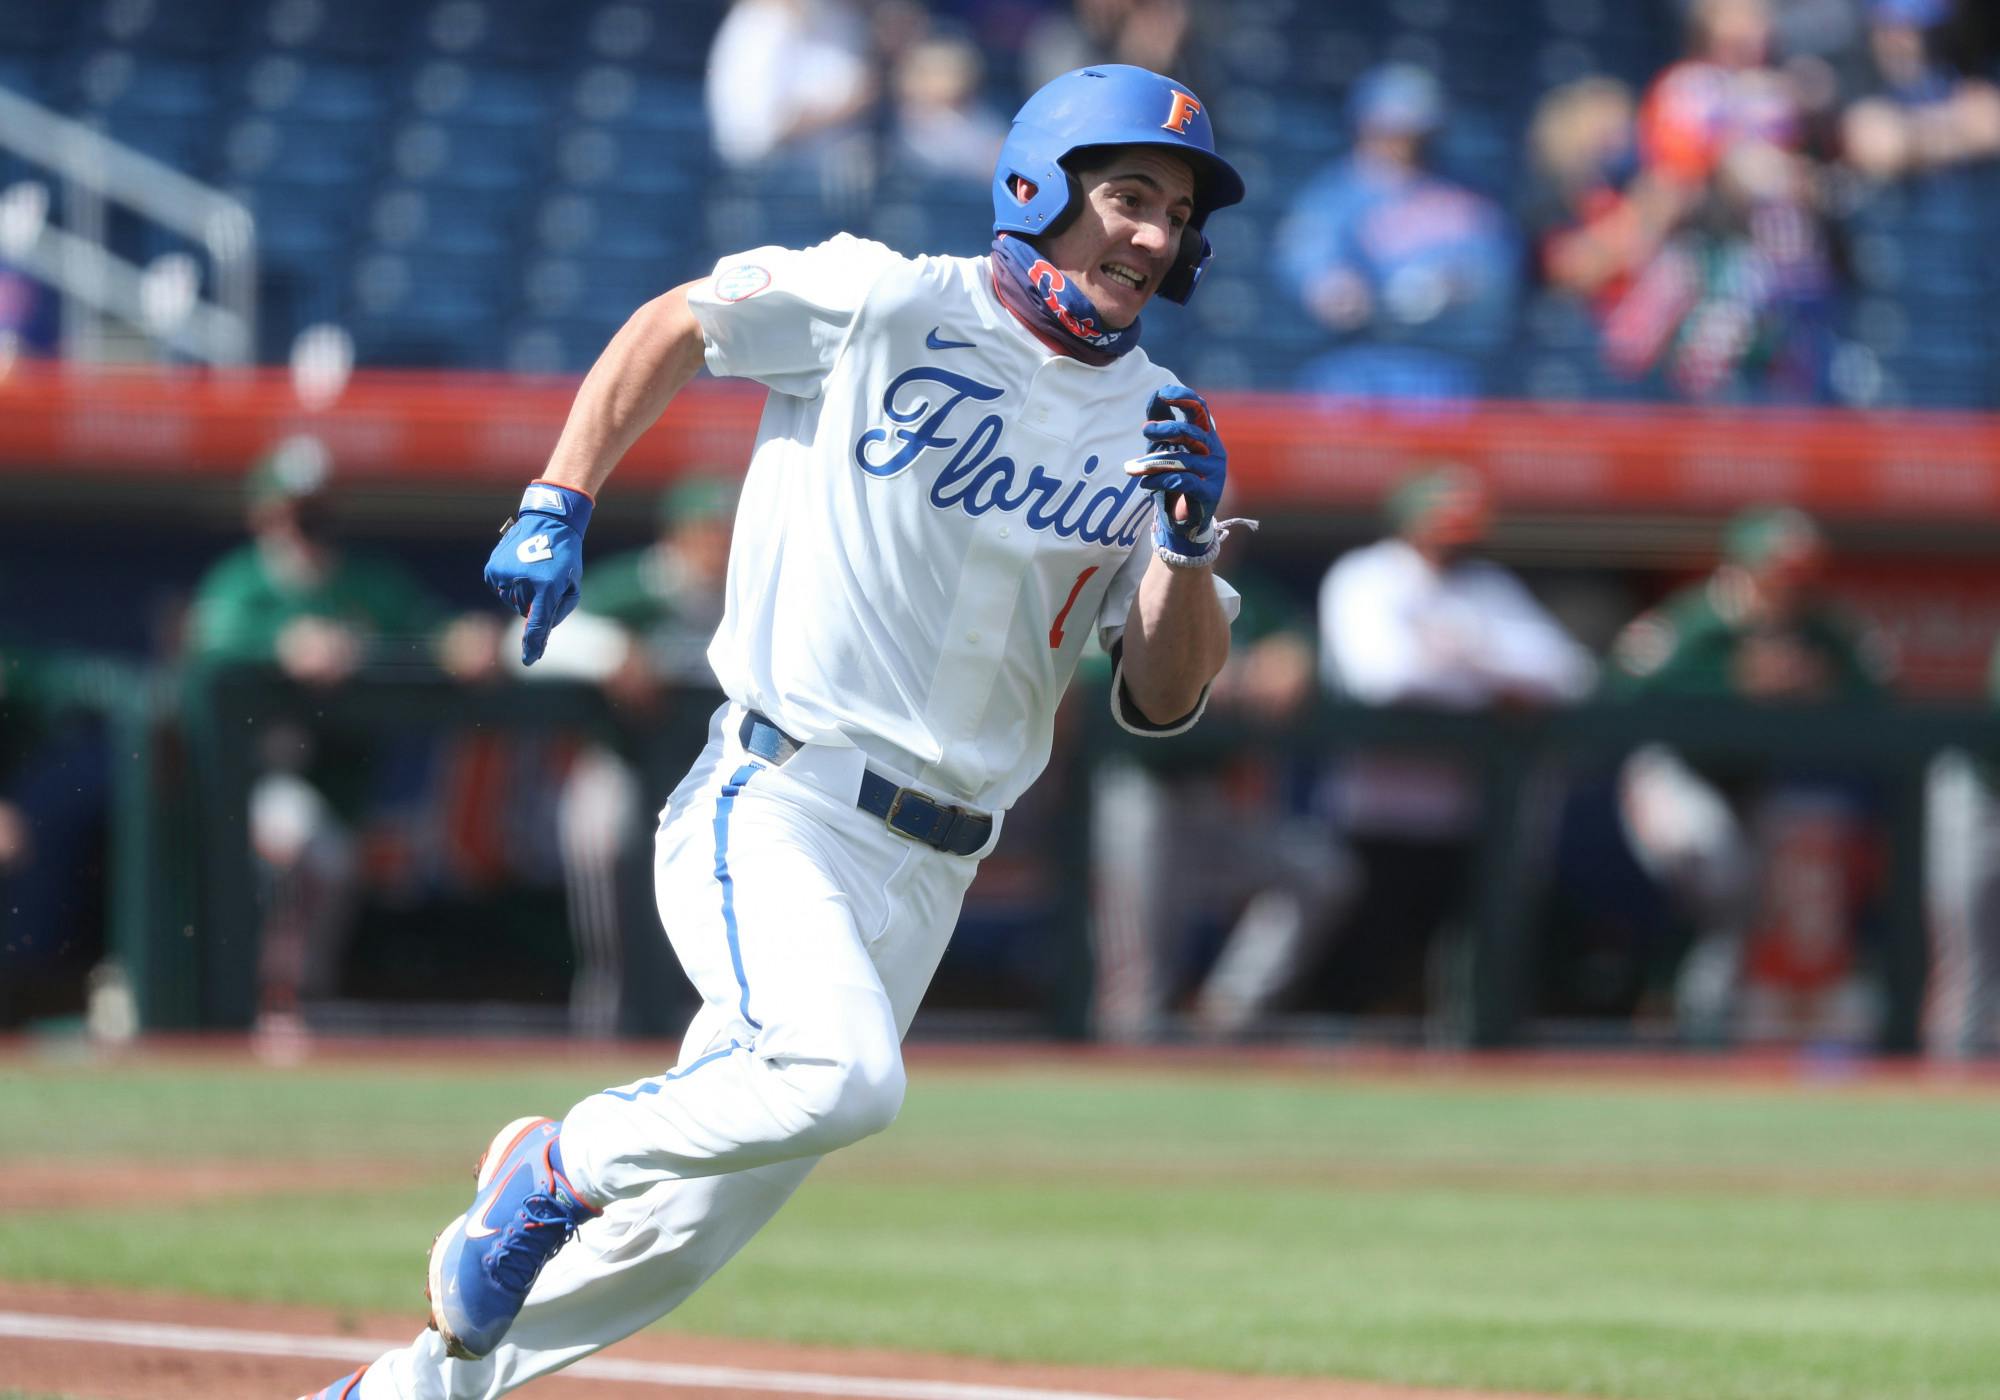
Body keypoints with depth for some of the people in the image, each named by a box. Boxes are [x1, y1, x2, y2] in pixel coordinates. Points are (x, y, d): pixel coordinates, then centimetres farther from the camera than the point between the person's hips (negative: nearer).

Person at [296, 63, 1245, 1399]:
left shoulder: (1156, 427, 6)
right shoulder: (886, 307, -5)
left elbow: (1165, 699, 3)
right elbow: (671, 326, 9)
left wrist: (1191, 541, -14)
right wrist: (556, 510, 1)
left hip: (927, 873, 5)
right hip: (772, 808, -5)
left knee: (691, 1233, 7)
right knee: (838, 1076, -33)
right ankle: (556, 1166, -7)